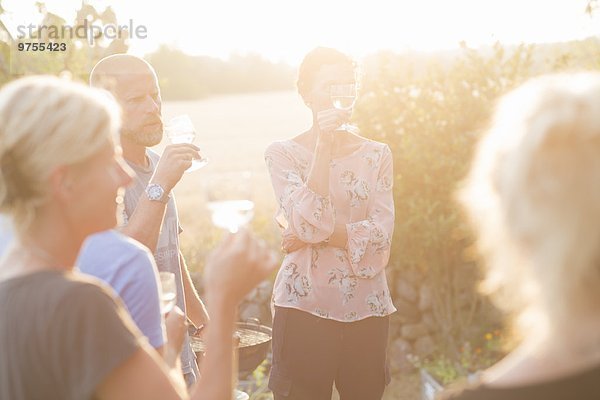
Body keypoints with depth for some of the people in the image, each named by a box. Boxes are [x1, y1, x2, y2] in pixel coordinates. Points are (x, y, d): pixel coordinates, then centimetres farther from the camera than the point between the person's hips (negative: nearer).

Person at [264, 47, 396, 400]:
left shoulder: (377, 154, 6)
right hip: (305, 304, -2)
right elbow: (309, 223, -15)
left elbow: (382, 233, -4)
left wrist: (320, 237, -13)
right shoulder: (283, 153, 0)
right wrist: (324, 145, -14)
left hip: (367, 306, 2)